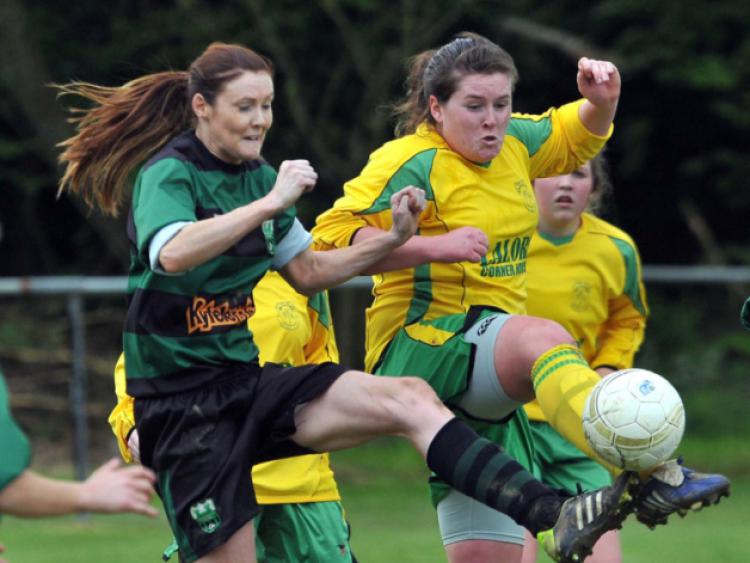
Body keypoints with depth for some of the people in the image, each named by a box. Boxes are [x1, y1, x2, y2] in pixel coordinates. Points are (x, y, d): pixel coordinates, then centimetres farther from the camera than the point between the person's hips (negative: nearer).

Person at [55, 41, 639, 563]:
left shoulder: (257, 176, 11)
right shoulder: (167, 174, -12)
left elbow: (308, 271, 21)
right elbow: (173, 253, -34)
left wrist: (391, 240, 7)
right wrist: (272, 202, -34)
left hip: (246, 381, 7)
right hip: (180, 399, -6)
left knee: (410, 400, -14)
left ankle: (553, 515, -27)